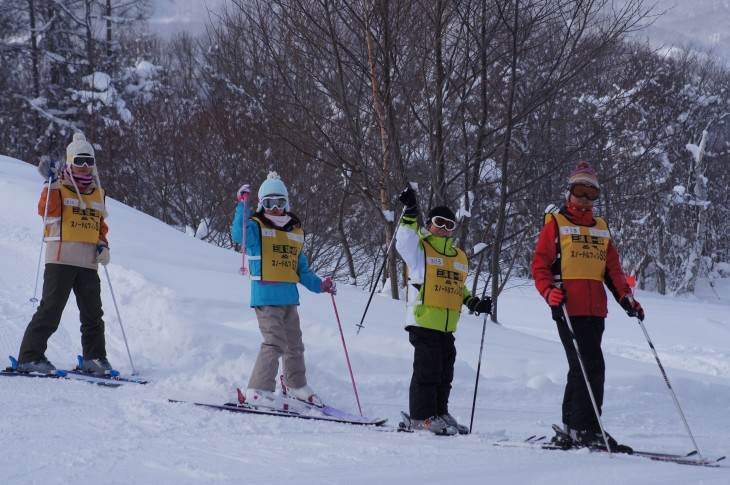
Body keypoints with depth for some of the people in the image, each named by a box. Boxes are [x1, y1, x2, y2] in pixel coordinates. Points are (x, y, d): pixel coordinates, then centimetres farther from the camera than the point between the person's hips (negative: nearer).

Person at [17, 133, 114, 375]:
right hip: (61, 259, -5)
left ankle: (94, 358, 18)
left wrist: (103, 245, 8)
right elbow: (47, 211, -16)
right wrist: (51, 183, -25)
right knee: (50, 309, -9)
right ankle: (30, 357, -7)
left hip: (89, 262, 5)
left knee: (93, 312, 7)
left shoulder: (98, 193, 18)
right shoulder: (59, 188, 1)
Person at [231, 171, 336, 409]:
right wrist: (243, 204, -32)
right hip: (266, 297, -7)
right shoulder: (256, 228, -3)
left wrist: (320, 285, 7)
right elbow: (238, 234, -27)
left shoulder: (296, 233, 15)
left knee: (294, 343, 19)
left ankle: (296, 385, 39)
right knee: (275, 342, -18)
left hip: (289, 298, 7)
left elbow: (302, 269, 20)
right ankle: (258, 390, -16)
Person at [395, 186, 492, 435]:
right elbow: (404, 240, -19)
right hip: (423, 320, -7)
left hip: (447, 326, 7)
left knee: (445, 372, 11)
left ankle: (440, 413, 20)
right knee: (428, 369, -8)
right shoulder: (420, 248, 2)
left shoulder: (460, 257, 21)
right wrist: (410, 212, -26)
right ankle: (422, 416, -3)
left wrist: (474, 303, 13)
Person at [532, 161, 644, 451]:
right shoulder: (556, 223, 4)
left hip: (595, 309, 6)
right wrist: (549, 291, -18)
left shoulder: (601, 228, 20)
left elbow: (612, 267, 17)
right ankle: (586, 429, -13)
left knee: (582, 368, 10)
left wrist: (625, 296, 2)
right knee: (592, 366, -14)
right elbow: (540, 264, 0)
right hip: (569, 307, -6)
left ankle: (570, 430, 17)